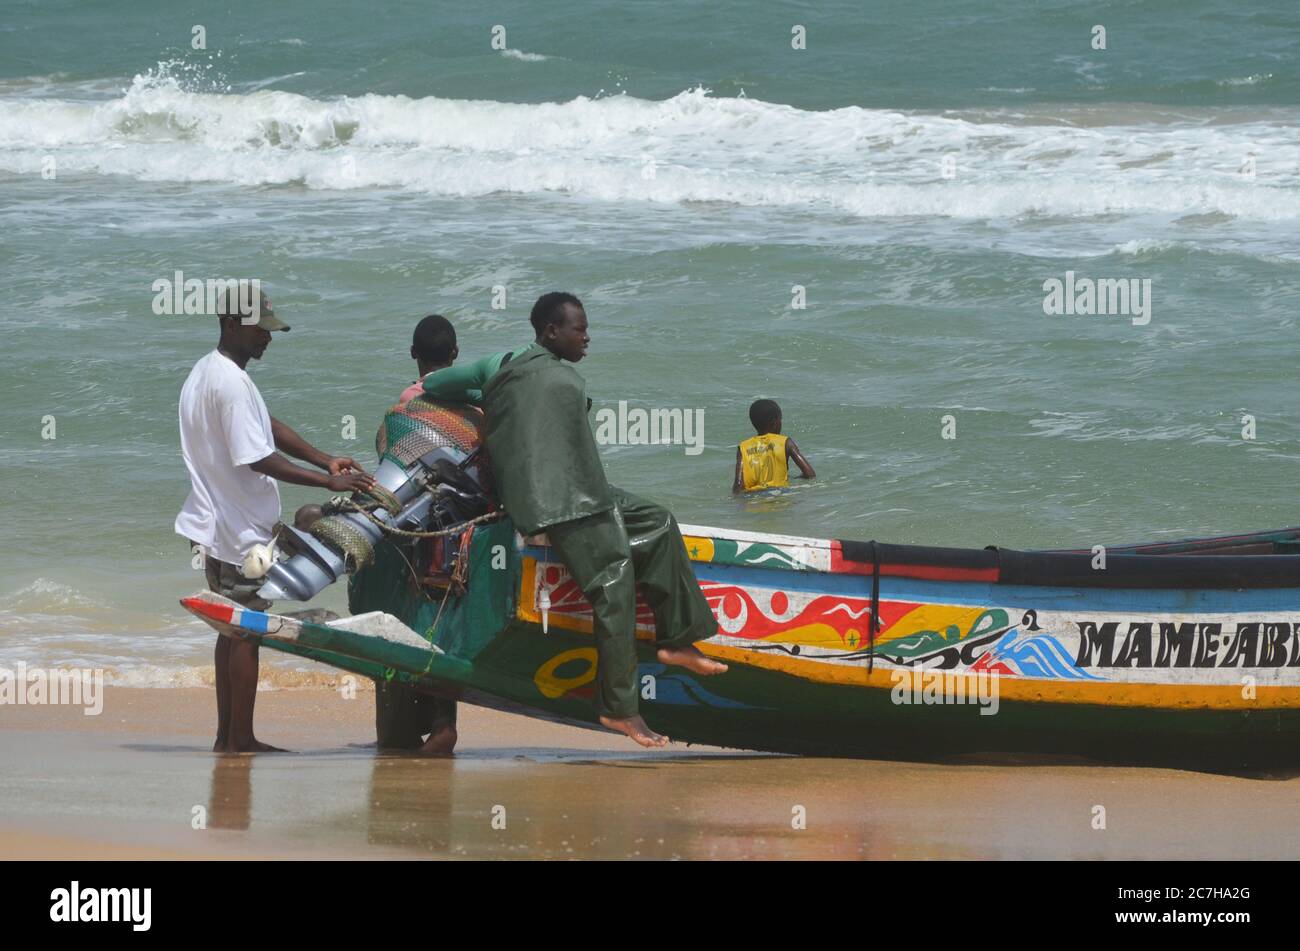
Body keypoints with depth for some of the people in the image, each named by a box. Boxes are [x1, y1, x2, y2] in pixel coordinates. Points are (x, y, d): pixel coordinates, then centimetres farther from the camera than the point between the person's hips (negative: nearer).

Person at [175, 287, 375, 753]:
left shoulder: (205, 373, 13)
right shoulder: (231, 382, -20)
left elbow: (270, 428, 14)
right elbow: (259, 460, -24)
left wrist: (325, 460, 4)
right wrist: (330, 482, -21)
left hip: (214, 524, 10)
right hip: (241, 531, -10)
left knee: (233, 629, 15)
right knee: (247, 632, -5)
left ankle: (228, 736, 18)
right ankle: (239, 740, -2)